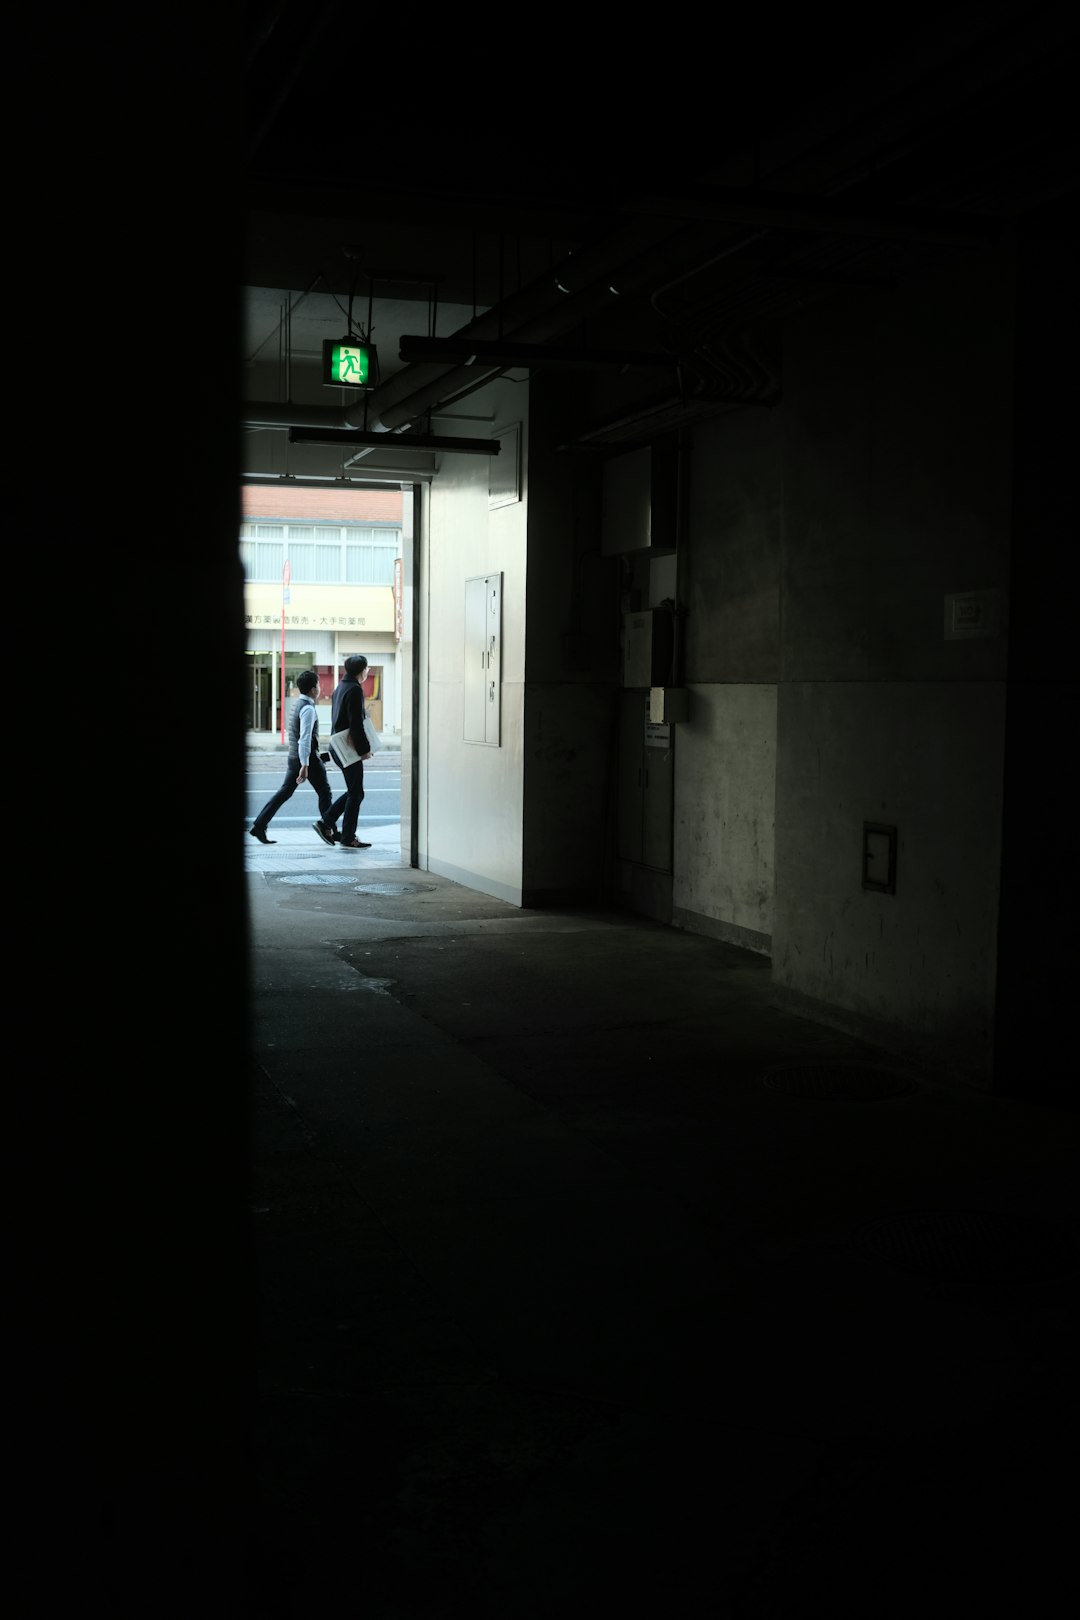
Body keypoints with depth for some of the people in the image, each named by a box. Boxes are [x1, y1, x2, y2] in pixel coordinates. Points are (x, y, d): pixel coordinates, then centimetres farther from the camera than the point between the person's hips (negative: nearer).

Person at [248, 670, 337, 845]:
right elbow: (305, 739, -24)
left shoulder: (298, 704, 12)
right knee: (325, 794, 4)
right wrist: (305, 766, -27)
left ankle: (259, 826, 5)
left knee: (285, 792, 10)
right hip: (308, 758, -9)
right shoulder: (308, 709, -18)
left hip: (293, 757, 9)